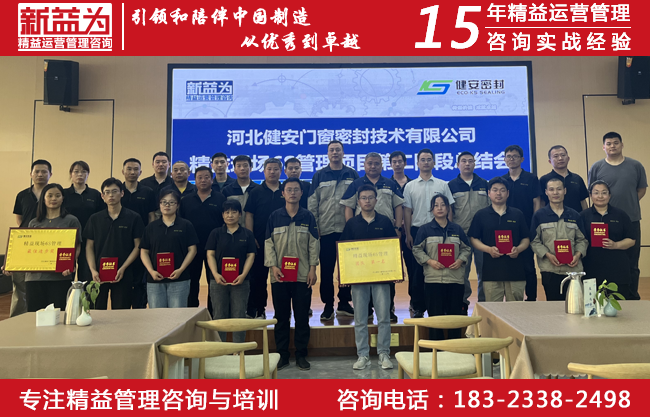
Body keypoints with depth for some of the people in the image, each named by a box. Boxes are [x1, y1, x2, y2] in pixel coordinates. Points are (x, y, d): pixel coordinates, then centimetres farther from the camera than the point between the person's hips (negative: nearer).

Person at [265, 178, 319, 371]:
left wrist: (312, 268, -3)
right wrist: (273, 266, -8)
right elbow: (268, 243, 3)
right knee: (281, 317, 7)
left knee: (302, 317, 5)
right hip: (279, 276, 0)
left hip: (303, 275, 0)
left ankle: (301, 355, 16)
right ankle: (282, 355, 17)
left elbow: (314, 243, 4)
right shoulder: (274, 217, 5)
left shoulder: (308, 217, 5)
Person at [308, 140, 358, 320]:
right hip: (326, 230, 0)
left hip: (347, 229, 1)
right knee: (326, 269, 3)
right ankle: (328, 306, 12)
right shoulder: (319, 176, 7)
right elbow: (312, 203, 4)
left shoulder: (352, 175, 8)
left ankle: (344, 303, 20)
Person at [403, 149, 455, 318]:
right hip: (417, 230, 0)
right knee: (417, 269, 1)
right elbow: (407, 211, 7)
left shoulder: (442, 185, 11)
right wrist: (408, 234, -1)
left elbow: (449, 209, 9)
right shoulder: (410, 186, 10)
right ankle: (418, 307, 9)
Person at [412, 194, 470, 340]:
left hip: (455, 279, 2)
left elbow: (466, 249, 15)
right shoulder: (424, 229, 4)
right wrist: (430, 261, -11)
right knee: (435, 316, 2)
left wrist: (460, 260, -4)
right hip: (433, 279, -2)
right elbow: (417, 250, 3)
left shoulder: (457, 229, 12)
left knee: (455, 315, 6)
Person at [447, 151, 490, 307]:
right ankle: (463, 300, 13)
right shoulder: (451, 186, 7)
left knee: (483, 268, 3)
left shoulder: (484, 184, 12)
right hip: (460, 234, -1)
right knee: (462, 269, 2)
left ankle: (484, 300, 13)